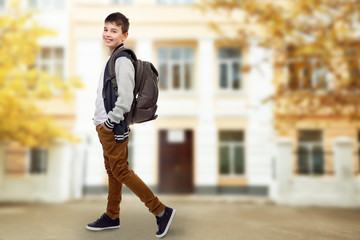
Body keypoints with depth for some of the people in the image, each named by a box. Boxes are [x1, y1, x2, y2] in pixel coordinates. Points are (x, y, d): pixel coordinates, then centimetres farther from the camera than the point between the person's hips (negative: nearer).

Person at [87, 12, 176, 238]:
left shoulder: (123, 60, -17)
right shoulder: (112, 58, 13)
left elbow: (125, 99, -24)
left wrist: (110, 122, -17)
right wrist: (102, 118, 16)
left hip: (114, 128, -10)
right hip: (105, 126, 10)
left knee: (121, 171, -4)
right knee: (112, 171, 16)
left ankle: (162, 211, 2)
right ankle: (112, 217, 30)